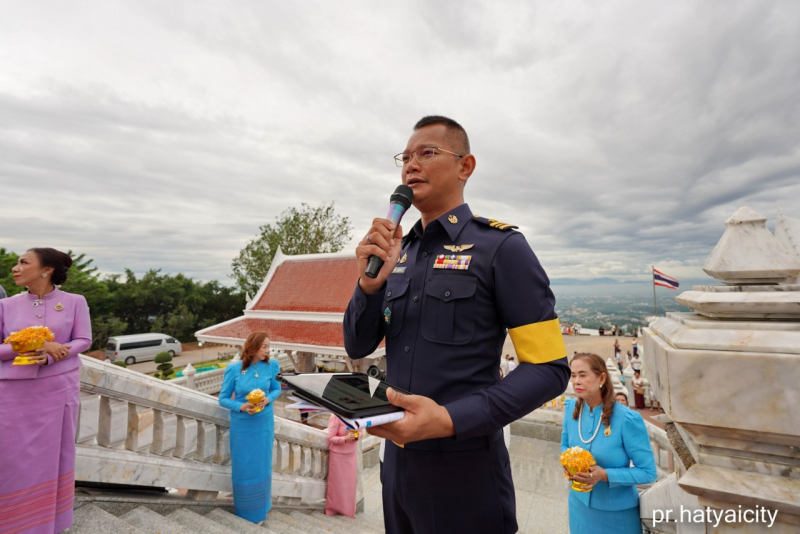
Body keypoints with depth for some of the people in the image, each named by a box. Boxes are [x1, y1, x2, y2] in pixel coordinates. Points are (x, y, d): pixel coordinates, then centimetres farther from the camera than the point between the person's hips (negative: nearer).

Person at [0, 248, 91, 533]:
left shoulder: (74, 302, -2)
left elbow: (83, 341, -5)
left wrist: (49, 357, -20)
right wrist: (35, 346, -18)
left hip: (59, 389, 0)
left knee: (54, 451, 11)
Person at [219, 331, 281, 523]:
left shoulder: (272, 365, -11)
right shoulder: (233, 369, -15)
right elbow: (223, 398, -6)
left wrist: (268, 400, -17)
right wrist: (241, 406, -22)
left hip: (264, 423, 1)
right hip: (241, 424, -1)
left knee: (261, 464, 17)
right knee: (243, 466, 13)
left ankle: (260, 507, 41)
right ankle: (244, 510, 38)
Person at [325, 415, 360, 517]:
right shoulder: (336, 416, -23)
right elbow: (330, 437, -18)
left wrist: (357, 436, -14)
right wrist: (345, 438, -30)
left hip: (351, 453, 5)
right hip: (338, 454, -5)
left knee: (350, 481, 14)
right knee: (337, 481, 11)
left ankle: (348, 509, 32)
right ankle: (333, 508, 32)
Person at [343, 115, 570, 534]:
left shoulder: (500, 247, -13)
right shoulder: (397, 251, 3)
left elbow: (549, 368, -15)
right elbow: (358, 347, 3)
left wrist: (451, 419, -25)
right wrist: (369, 283, -16)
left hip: (464, 467, -5)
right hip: (396, 457, 6)